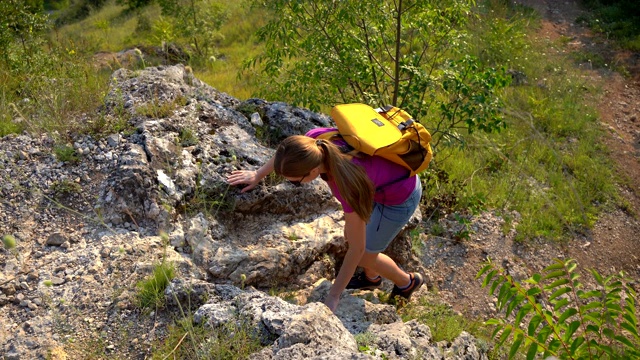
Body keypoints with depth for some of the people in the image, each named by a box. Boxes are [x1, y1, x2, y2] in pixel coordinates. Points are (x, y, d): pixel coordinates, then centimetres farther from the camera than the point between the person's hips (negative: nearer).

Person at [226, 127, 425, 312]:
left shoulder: (347, 185, -41)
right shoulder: (315, 138, -29)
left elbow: (356, 249, -27)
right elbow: (289, 153, -1)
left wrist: (333, 297, -19)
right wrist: (258, 175, 9)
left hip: (400, 197, -6)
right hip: (385, 175, 6)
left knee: (366, 256, 13)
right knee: (351, 233, 22)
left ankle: (408, 282, 41)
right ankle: (371, 277, 50)